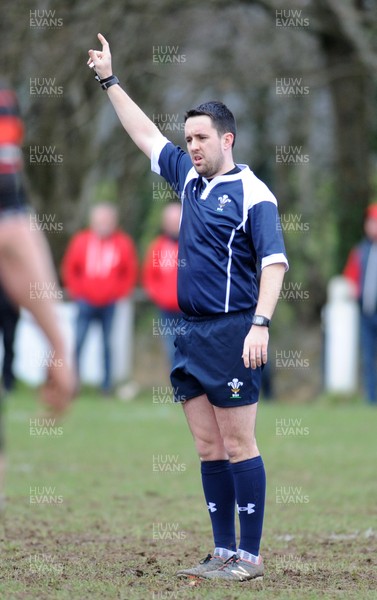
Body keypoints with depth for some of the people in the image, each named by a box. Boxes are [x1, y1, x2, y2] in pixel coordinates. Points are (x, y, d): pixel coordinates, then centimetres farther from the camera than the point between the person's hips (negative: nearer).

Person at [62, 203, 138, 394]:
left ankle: (107, 385, 6)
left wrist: (119, 292, 0)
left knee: (108, 345, 0)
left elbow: (130, 273, 8)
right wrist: (77, 291, 2)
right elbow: (69, 269, 9)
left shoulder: (123, 244, -1)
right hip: (86, 304, 0)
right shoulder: (81, 241, -1)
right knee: (78, 342, -6)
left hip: (109, 304, 0)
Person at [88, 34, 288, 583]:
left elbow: (274, 262, -15)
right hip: (190, 332, 7)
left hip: (231, 332, -7)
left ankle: (250, 557, -3)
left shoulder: (251, 192, -8)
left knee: (238, 444, -5)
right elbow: (146, 134, 25)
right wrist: (109, 80, 27)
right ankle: (223, 553, 11)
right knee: (208, 447, 7)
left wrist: (260, 323, -26)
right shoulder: (189, 177, 13)